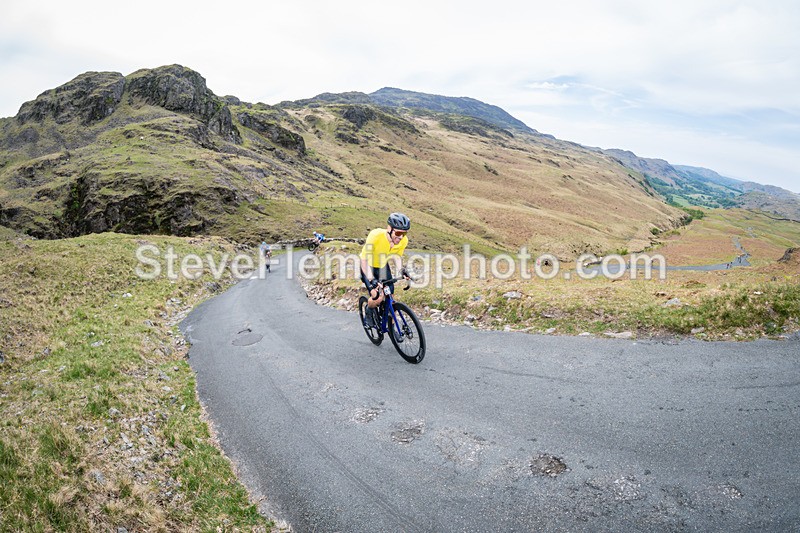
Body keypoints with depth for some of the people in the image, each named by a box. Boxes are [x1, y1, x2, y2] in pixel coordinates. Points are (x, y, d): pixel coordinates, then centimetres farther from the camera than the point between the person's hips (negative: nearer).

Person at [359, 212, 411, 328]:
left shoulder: (403, 240, -22)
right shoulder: (376, 235, -37)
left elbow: (396, 256, -3)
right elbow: (364, 259, -34)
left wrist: (401, 269, -23)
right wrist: (371, 279, -46)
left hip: (383, 266, 4)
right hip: (368, 266, -4)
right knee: (377, 298, -20)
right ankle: (369, 310, 14)